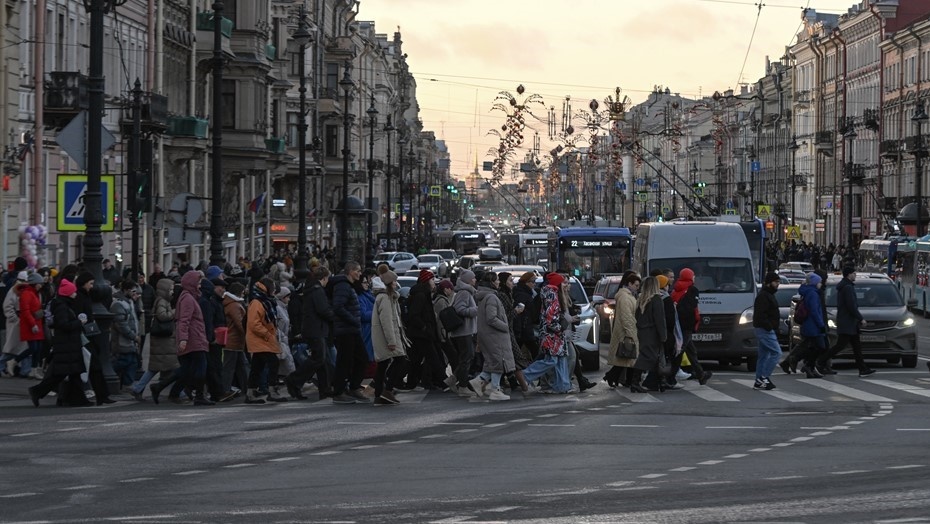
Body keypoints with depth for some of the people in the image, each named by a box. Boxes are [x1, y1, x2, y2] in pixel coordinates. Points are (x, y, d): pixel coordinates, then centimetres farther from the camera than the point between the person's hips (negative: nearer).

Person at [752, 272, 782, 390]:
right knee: (776, 353, -12)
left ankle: (759, 382, 13)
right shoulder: (763, 296, -14)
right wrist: (769, 327, -23)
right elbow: (760, 314, -23)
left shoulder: (769, 295, 20)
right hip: (765, 330, -11)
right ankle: (764, 377, -12)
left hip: (767, 330, 11)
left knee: (763, 355, 11)